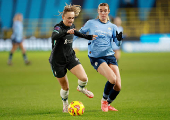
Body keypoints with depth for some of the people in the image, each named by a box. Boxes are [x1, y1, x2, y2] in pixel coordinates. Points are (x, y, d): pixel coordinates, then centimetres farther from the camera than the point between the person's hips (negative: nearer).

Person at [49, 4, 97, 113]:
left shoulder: (72, 26, 1)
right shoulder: (58, 27, -20)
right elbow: (54, 36, -43)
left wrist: (89, 37, 32)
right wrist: (66, 32, -60)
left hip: (70, 57, 5)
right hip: (58, 61, -5)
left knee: (84, 78, -16)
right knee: (65, 88, 3)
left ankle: (81, 88, 21)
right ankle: (65, 105, 34)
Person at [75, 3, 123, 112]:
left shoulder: (112, 27, 14)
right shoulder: (91, 23, 6)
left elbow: (117, 43, 8)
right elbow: (80, 32, 18)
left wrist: (119, 39, -14)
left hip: (110, 56, 4)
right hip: (96, 57, -4)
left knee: (118, 86, -8)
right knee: (112, 79, -26)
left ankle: (108, 104, 20)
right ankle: (104, 100, 1)